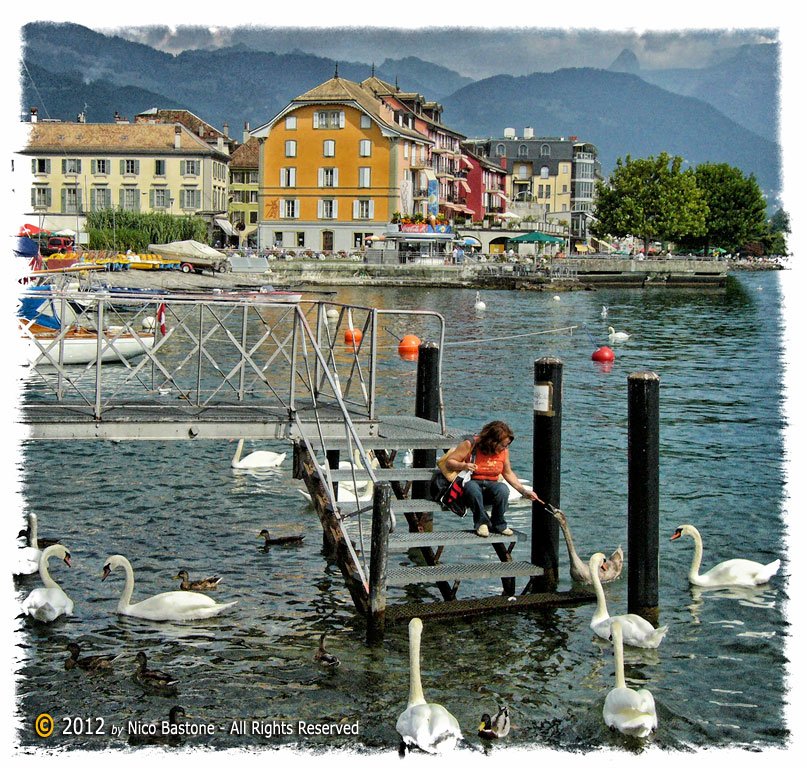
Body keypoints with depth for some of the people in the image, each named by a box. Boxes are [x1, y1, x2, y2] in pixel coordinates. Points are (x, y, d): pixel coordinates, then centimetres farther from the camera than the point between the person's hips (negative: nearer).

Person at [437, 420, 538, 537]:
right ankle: (482, 523, -20)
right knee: (472, 487, -40)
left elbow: (508, 473, 19)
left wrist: (524, 491, 13)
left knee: (503, 489, -33)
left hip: (491, 485, 3)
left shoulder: (504, 451, 3)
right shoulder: (470, 445, -11)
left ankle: (499, 525, -11)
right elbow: (449, 462, -6)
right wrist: (463, 466, -26)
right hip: (472, 483, -3)